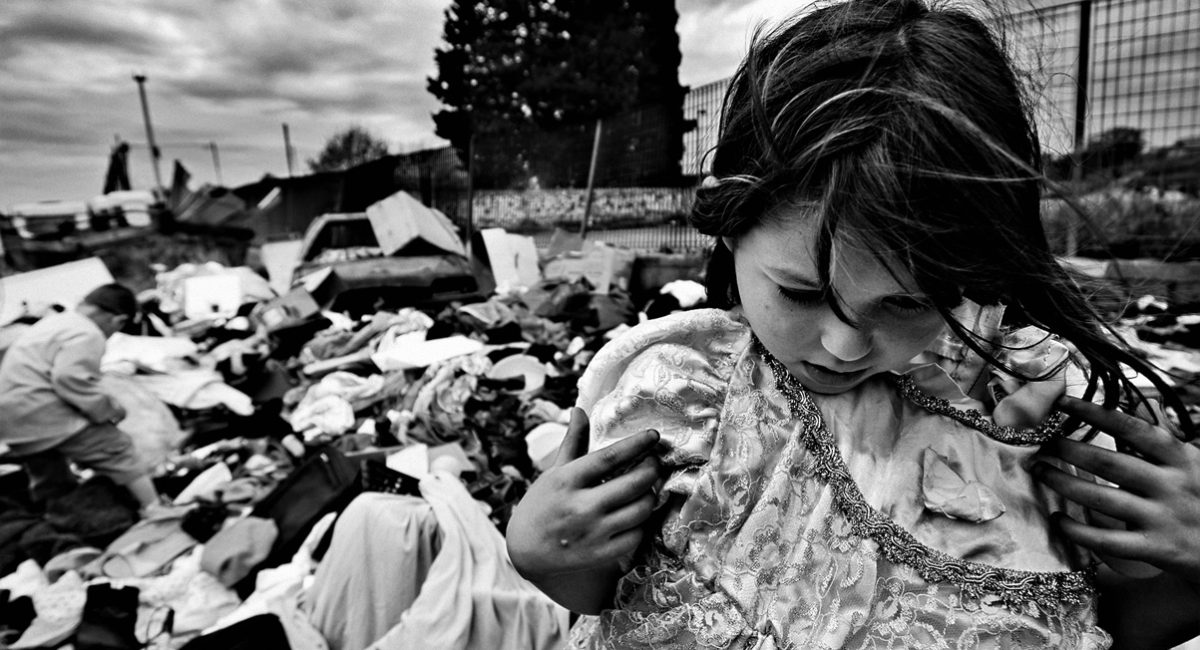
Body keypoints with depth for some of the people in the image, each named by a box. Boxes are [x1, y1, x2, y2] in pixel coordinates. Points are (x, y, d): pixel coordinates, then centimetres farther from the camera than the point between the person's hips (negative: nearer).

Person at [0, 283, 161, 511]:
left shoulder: (54, 322, 17)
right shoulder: (87, 335, -15)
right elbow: (69, 378, -28)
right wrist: (108, 408, -17)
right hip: (39, 414, -10)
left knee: (52, 485, 23)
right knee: (118, 449, -6)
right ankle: (155, 509, -11)